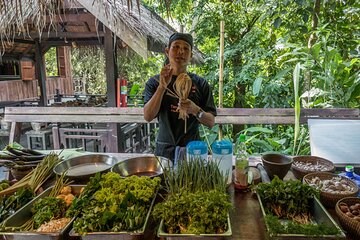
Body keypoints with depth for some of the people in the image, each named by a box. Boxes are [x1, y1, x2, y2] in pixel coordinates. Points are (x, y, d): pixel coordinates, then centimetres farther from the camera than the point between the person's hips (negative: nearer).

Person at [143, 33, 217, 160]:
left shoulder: (200, 84, -2)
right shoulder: (154, 82, -1)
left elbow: (211, 122, -3)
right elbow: (148, 116, -13)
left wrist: (195, 110, -23)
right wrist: (162, 87, -23)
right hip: (165, 150, 0)